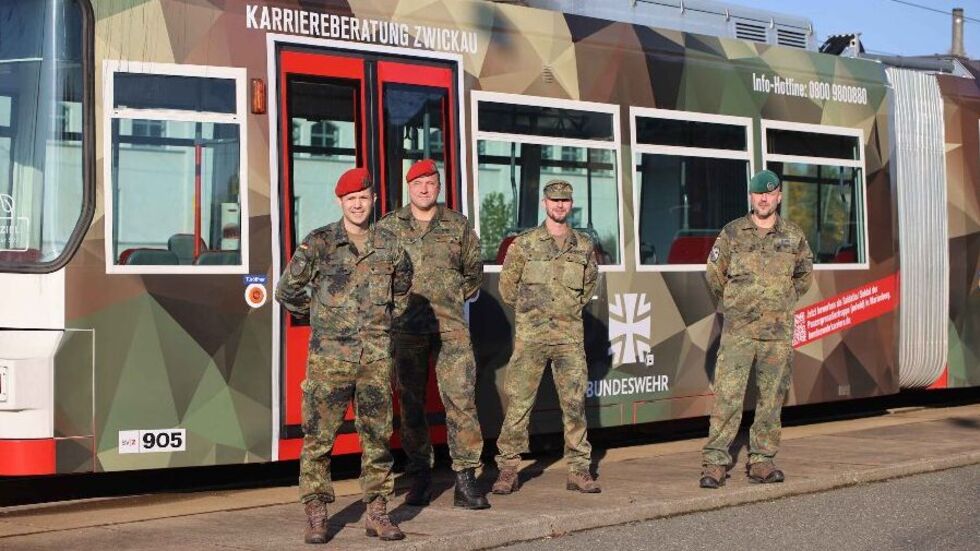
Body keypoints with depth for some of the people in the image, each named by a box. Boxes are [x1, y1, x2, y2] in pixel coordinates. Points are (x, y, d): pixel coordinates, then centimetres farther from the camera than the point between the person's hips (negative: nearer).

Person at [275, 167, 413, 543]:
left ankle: (377, 513, 16)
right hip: (329, 357, -3)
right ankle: (316, 516, 7)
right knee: (319, 437, -1)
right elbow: (286, 291, 3)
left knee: (377, 436, 7)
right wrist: (320, 314, 10)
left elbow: (402, 290, 26)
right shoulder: (318, 243, -2)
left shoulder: (389, 247, 7)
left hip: (376, 359, 3)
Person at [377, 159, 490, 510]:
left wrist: (459, 296, 11)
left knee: (461, 398, -8)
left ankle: (465, 479, -6)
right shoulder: (388, 227, 7)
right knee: (411, 402, 5)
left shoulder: (458, 225, 9)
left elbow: (475, 269, 19)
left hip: (450, 326, 0)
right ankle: (420, 477, 15)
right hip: (406, 326, 0)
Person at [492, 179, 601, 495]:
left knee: (575, 403, 3)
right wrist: (529, 309, 11)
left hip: (570, 336, 2)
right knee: (518, 403, -3)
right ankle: (507, 470, 4)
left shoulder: (584, 246, 9)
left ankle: (580, 471, 10)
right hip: (530, 336, -2)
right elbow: (507, 286, 7)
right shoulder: (524, 244, 1)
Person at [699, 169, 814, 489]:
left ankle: (761, 461, 14)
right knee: (727, 395, -9)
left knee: (772, 397, 5)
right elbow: (714, 275, 11)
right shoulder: (732, 233, 2)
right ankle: (715, 463, -7)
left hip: (779, 331, 2)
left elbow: (805, 274, 23)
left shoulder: (793, 236, 7)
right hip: (738, 330, -2)